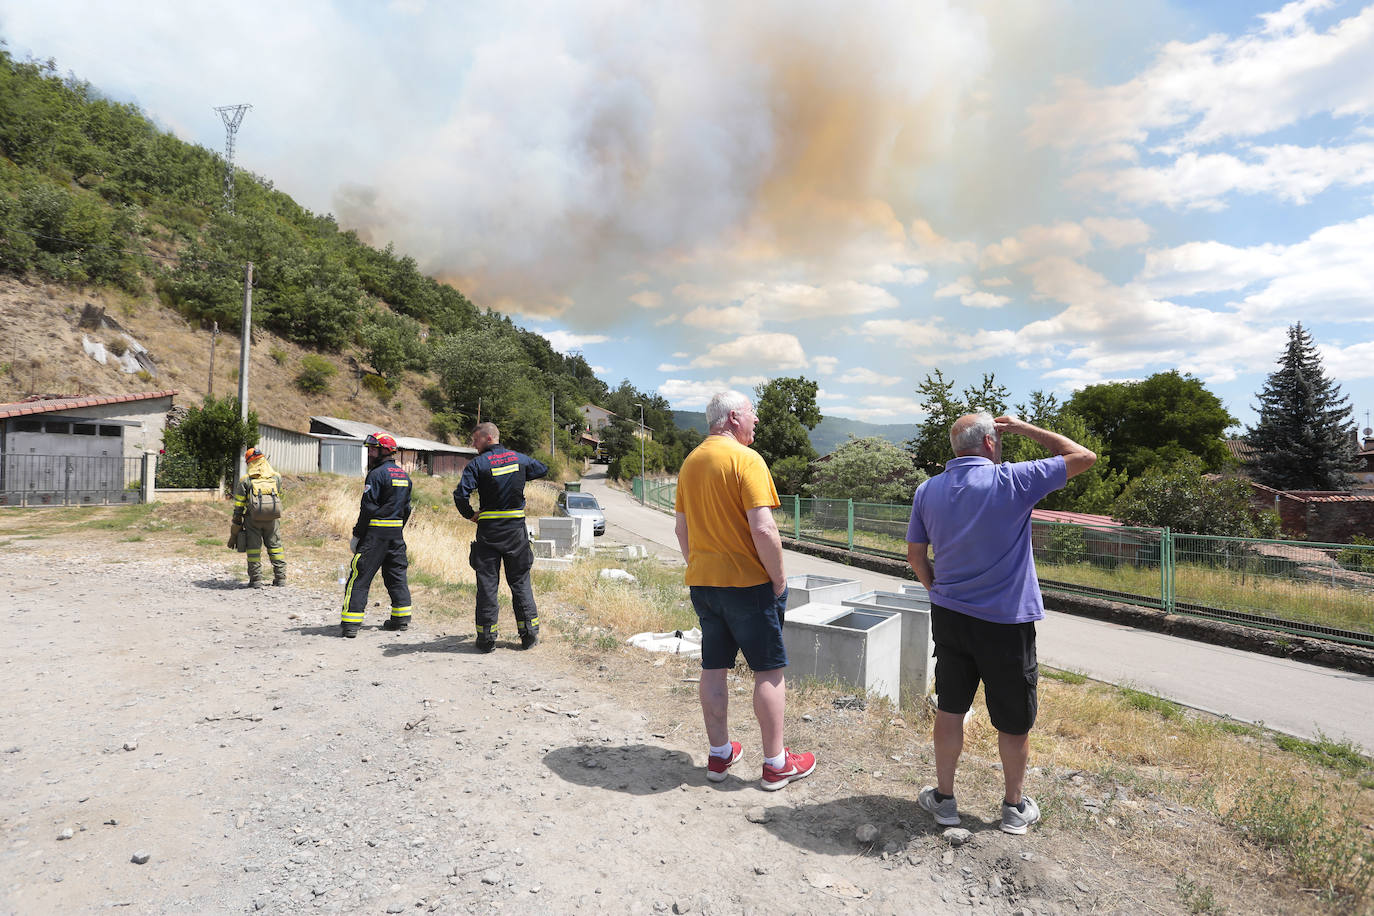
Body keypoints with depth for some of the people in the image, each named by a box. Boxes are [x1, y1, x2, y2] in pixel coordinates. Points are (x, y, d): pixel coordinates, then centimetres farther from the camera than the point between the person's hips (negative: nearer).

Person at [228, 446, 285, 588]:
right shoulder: (277, 477, 5)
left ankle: (256, 579, 5)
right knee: (275, 546, 12)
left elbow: (238, 508, 1)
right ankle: (280, 578, 14)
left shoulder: (245, 480, 0)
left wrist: (234, 533, 6)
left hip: (253, 519, -2)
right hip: (273, 518, 2)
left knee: (254, 548, 7)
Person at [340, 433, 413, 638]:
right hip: (396, 532, 8)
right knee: (397, 575, 14)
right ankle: (402, 619, 17)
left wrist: (357, 535, -8)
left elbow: (368, 508, -14)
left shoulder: (377, 474, -12)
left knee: (359, 576, -2)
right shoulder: (404, 475, 13)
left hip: (376, 532, -8)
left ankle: (350, 623, -2)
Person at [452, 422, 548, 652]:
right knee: (520, 581, 11)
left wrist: (471, 515, -2)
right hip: (517, 528, 3)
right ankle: (529, 635, 11)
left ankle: (486, 638, 7)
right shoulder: (519, 458, 4)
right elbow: (543, 469, 22)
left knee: (487, 583, 5)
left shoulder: (478, 464, -8)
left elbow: (460, 494, -19)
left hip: (489, 530, -3)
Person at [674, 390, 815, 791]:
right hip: (747, 582, -7)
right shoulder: (746, 459, -15)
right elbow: (763, 529, -22)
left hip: (702, 582, 7)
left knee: (713, 668, 14)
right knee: (770, 670, 5)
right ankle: (776, 763, 15)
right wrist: (778, 578, -11)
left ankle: (719, 754, 26)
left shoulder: (690, 462, 9)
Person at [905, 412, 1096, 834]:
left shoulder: (928, 491, 0)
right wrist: (1024, 428, 1)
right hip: (1006, 623, -4)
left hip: (949, 618, 4)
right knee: (1014, 721, 14)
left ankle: (944, 799, 27)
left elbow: (915, 554, 8)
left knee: (949, 710, 15)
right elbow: (1084, 456, -4)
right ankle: (1014, 807, 30)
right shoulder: (1011, 481, -14)